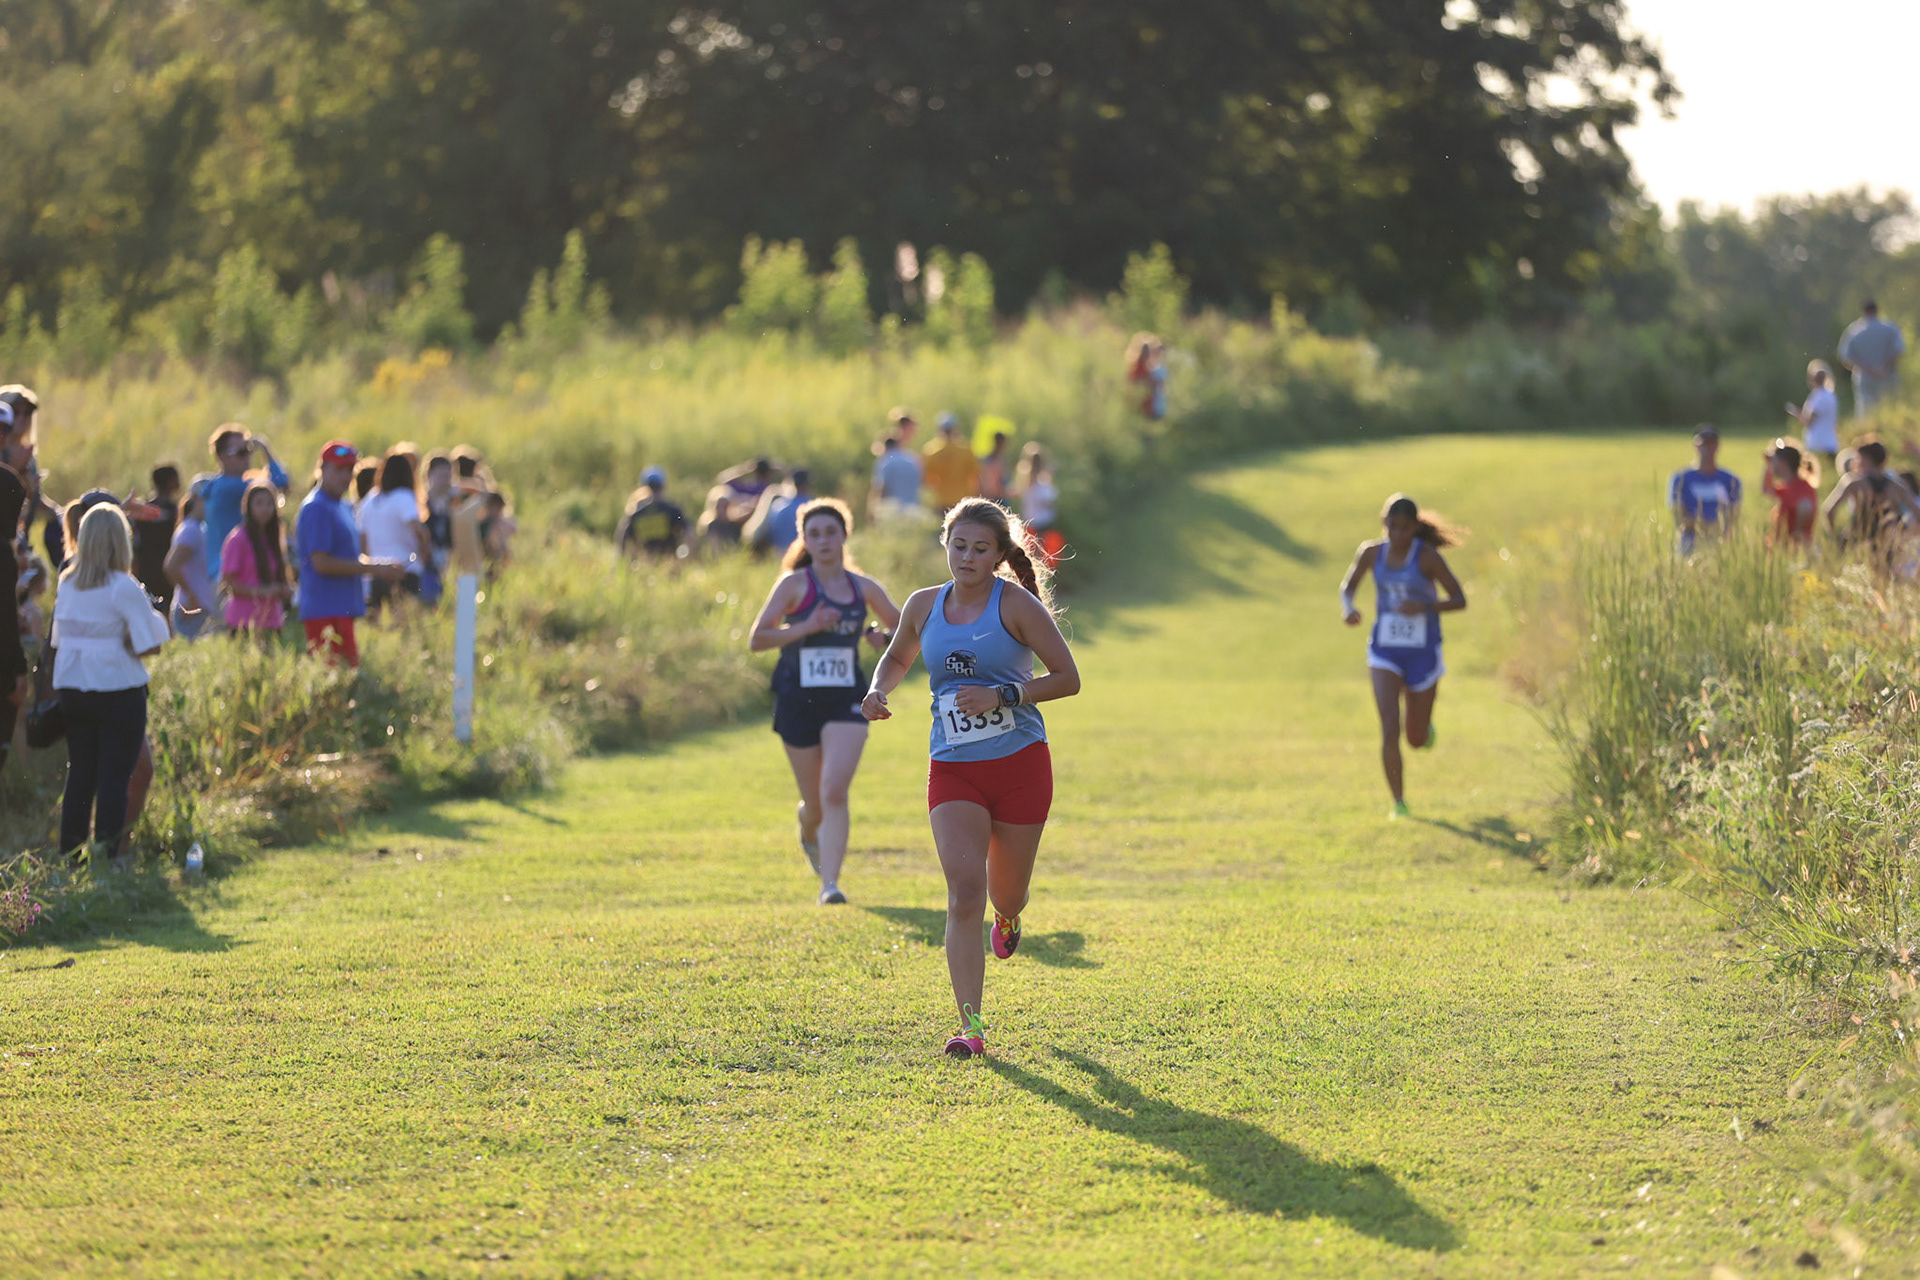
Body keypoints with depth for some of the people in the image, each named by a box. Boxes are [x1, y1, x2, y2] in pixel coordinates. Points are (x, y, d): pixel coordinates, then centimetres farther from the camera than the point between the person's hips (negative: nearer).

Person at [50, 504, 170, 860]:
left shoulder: (67, 585, 5)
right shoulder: (124, 588, -13)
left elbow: (59, 641, 11)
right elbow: (150, 644, -14)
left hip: (72, 692, 6)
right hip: (117, 692, -6)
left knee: (79, 775, 13)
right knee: (114, 777, 0)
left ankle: (69, 853, 14)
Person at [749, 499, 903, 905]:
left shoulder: (863, 587, 5)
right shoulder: (794, 584, -3)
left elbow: (902, 625, 19)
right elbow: (757, 639, -10)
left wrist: (884, 637, -4)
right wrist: (806, 627, -22)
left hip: (846, 702, 1)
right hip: (798, 700, -1)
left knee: (835, 792, -17)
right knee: (816, 802, 9)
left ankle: (830, 883, -17)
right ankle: (808, 830, 46)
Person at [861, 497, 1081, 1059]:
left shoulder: (1016, 604, -7)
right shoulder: (924, 606, 4)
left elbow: (1068, 678, -7)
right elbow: (898, 657, 25)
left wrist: (1002, 696, -18)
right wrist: (878, 690, 3)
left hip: (1020, 765, -2)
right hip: (953, 771, 2)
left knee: (1005, 894, 11)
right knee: (964, 892, -16)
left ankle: (1008, 916, 52)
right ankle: (970, 1027, -16)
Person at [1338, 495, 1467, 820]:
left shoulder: (1427, 556, -13)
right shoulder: (1371, 552, -3)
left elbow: (1460, 600, -10)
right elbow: (1348, 584, 14)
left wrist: (1425, 606, -28)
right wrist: (1347, 608, -9)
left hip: (1423, 653, -1)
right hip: (1385, 652, 1)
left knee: (1416, 739, 10)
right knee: (1389, 728, -16)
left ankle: (1424, 724, 48)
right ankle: (1399, 802, -4)